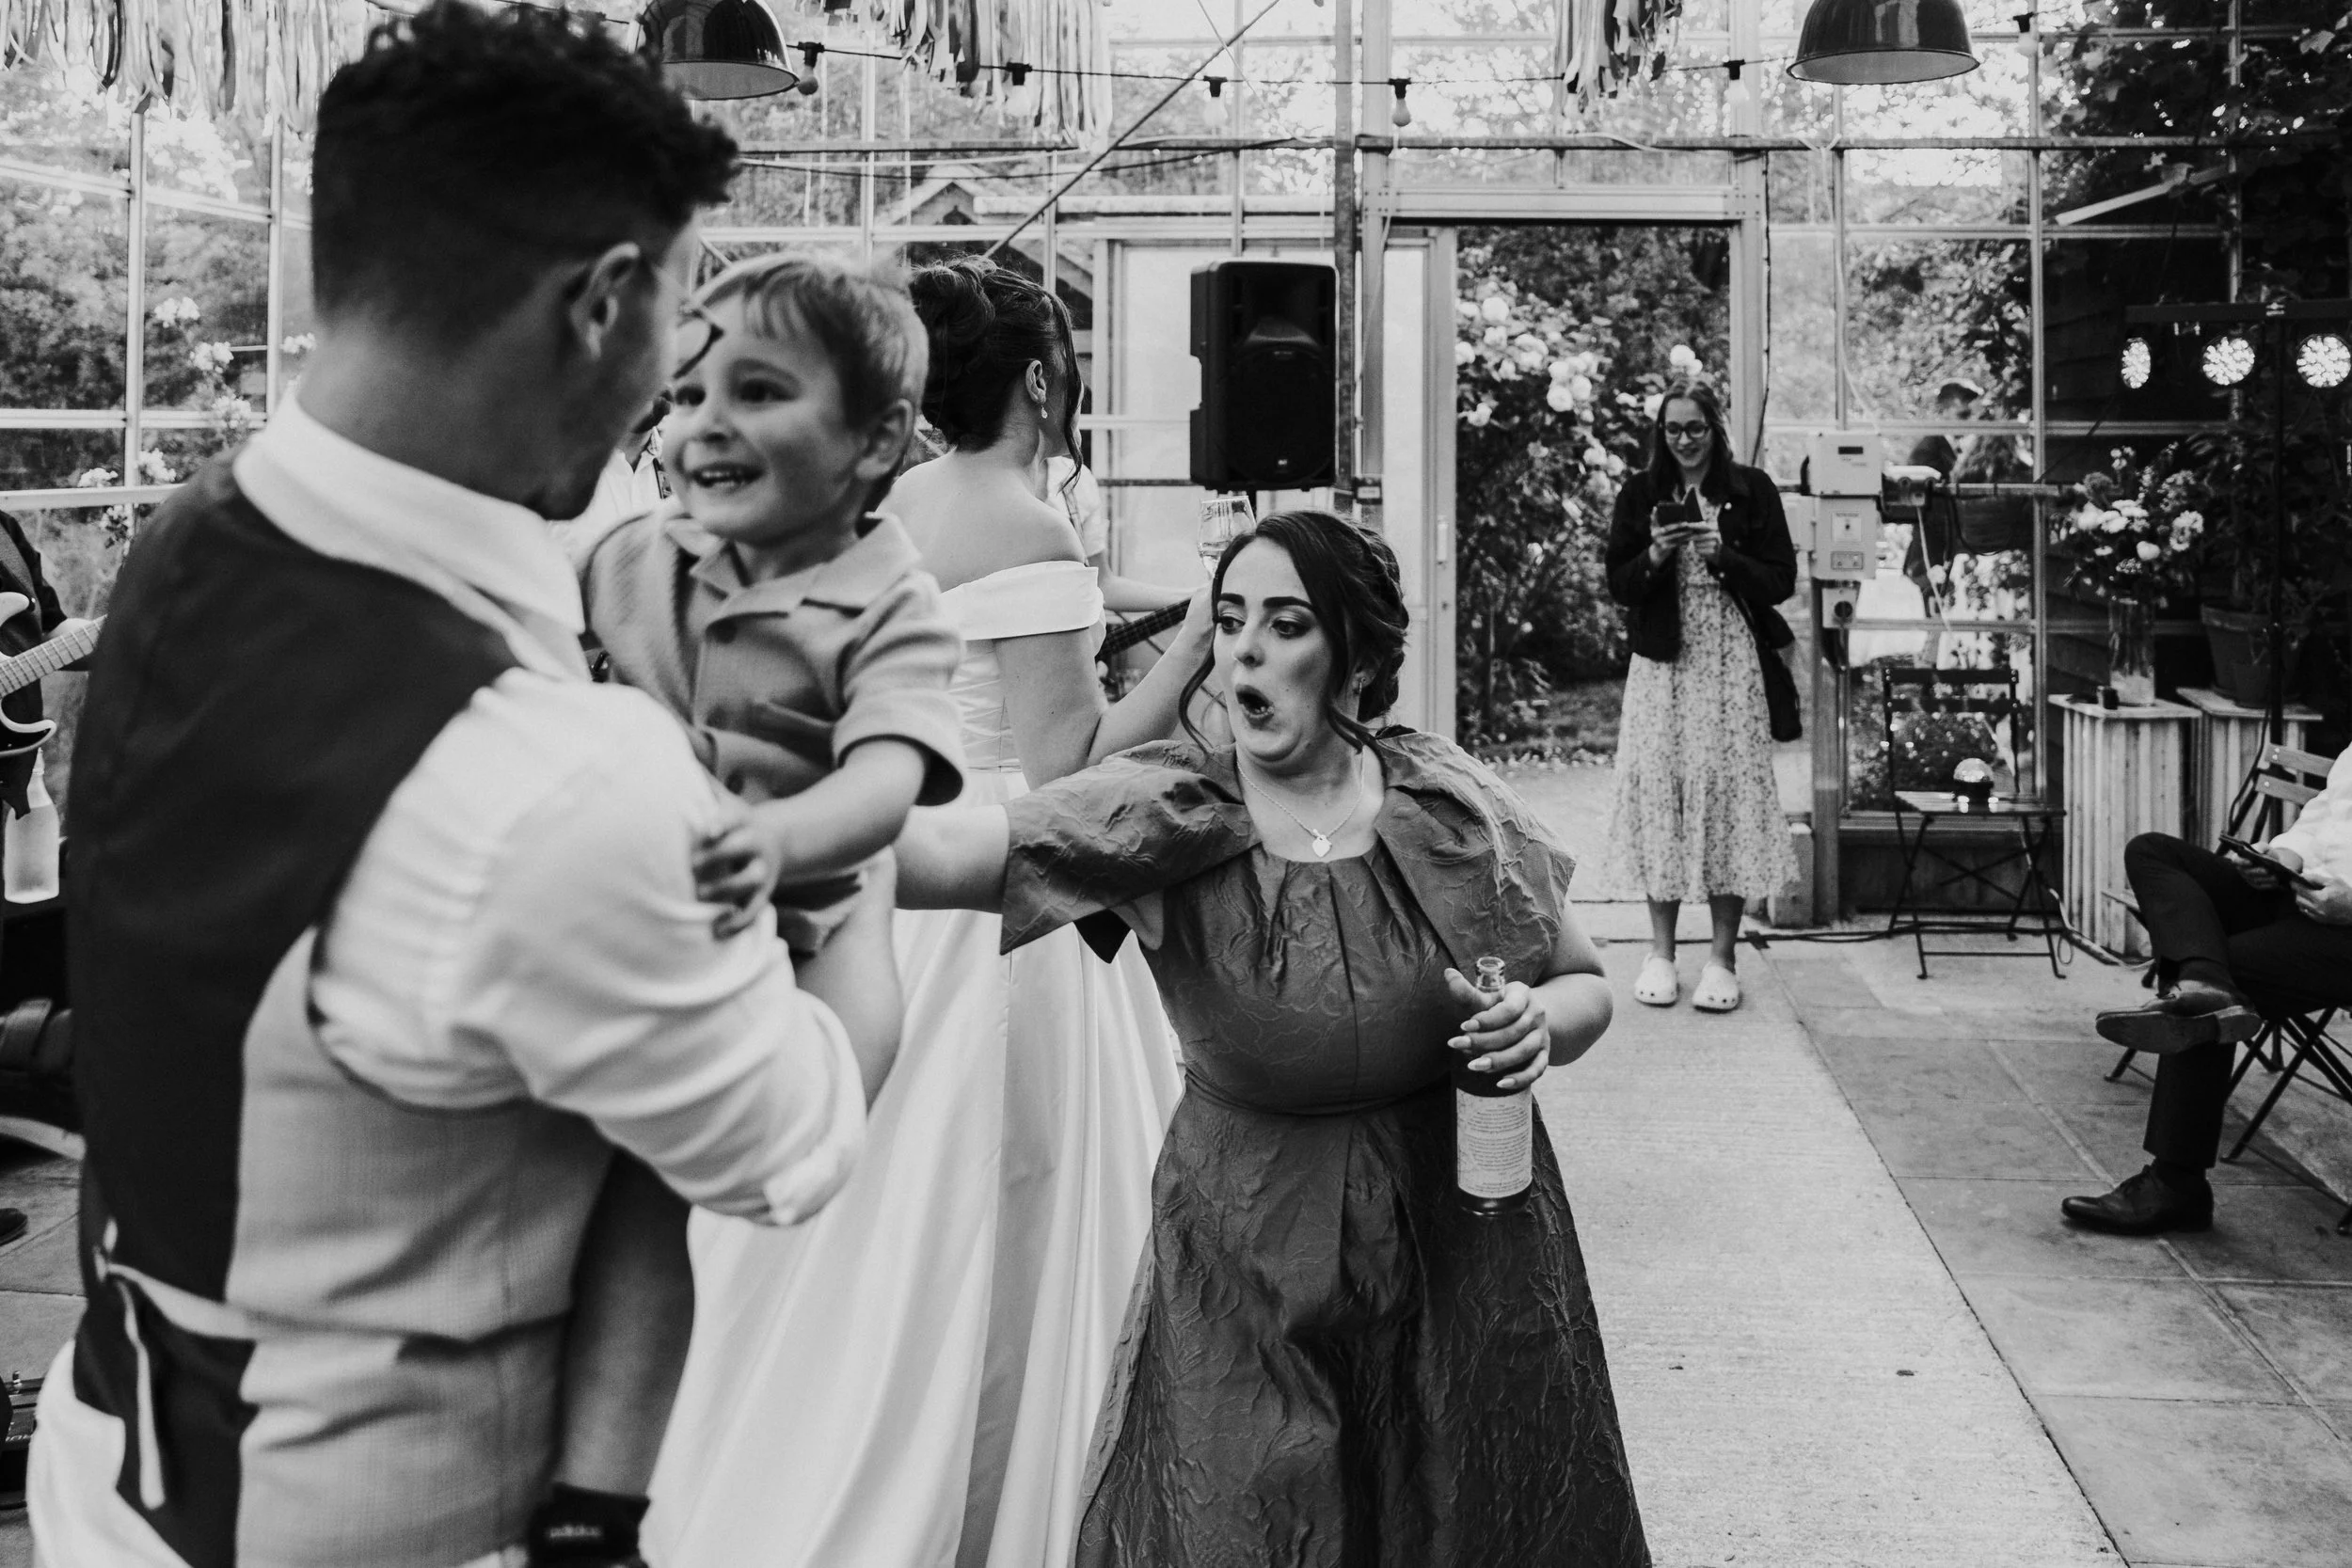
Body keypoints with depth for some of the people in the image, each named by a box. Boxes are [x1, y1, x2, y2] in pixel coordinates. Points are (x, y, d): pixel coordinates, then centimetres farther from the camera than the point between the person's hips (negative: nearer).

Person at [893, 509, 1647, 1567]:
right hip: (1247, 1258, -1)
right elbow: (960, 851, -30)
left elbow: (1586, 983, 6)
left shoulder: (1448, 802, -8)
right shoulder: (1167, 812, -13)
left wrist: (1541, 1022, -16)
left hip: (1465, 1244, 2)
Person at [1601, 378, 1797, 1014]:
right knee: (1657, 789, -2)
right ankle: (1660, 951, 8)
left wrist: (1723, 555, -13)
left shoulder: (1751, 491, 3)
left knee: (1728, 791, -4)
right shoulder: (1641, 493, 8)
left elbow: (1782, 580, 1)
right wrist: (1654, 558, -11)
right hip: (1661, 663, 1)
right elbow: (1616, 585, 8)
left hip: (1732, 662, -1)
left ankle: (1723, 954, 3)